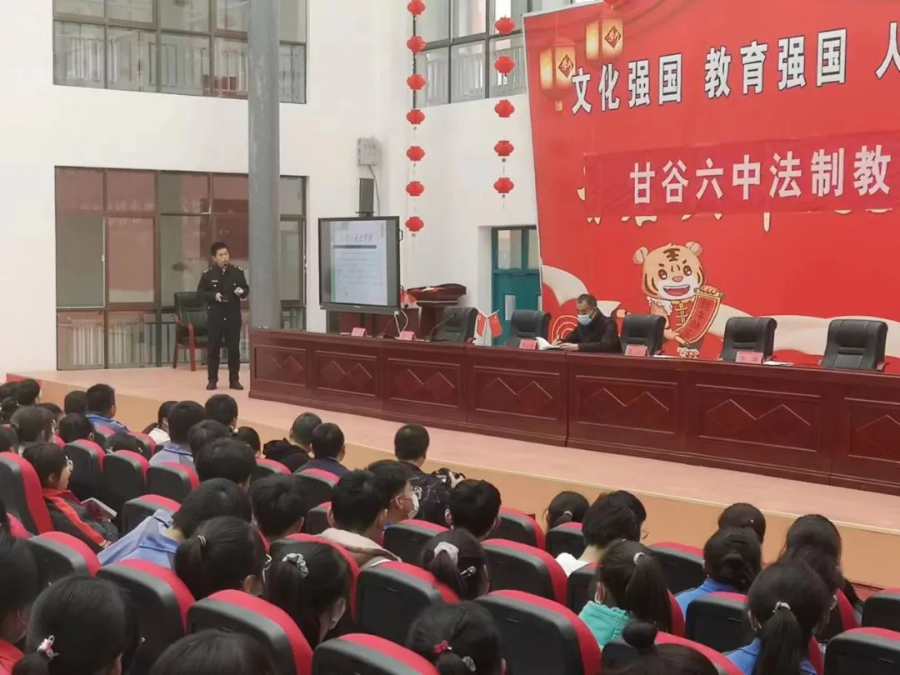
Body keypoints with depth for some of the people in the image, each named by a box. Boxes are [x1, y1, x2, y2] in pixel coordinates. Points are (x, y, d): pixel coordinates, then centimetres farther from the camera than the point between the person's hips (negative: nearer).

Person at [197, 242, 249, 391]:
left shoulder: (238, 272, 1)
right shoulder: (208, 274, -3)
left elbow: (246, 289, 10)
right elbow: (200, 292, 1)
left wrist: (242, 292, -13)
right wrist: (213, 295, -15)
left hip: (233, 315, 1)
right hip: (215, 316, -1)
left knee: (234, 348, 4)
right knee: (213, 348, 3)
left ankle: (234, 380, 12)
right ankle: (212, 380, 11)